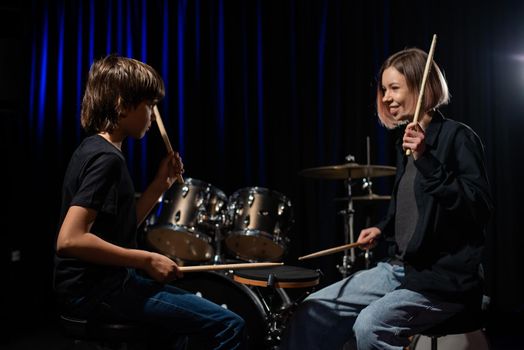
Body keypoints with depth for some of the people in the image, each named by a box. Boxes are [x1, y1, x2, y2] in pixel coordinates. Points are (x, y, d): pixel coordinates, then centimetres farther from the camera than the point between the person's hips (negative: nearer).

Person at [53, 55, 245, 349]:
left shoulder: (94, 150, 11)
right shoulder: (107, 157, -19)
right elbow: (69, 240, -28)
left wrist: (162, 184, 8)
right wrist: (147, 260, -23)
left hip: (105, 281, 10)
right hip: (96, 290, -10)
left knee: (189, 311, 34)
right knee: (228, 326, -15)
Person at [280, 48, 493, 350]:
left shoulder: (458, 137, -11)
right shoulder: (408, 141, 14)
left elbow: (479, 210, -23)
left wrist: (426, 159, -28)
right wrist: (383, 230, 9)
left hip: (446, 279, -8)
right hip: (397, 268, 8)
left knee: (370, 326, -29)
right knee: (313, 311, -2)